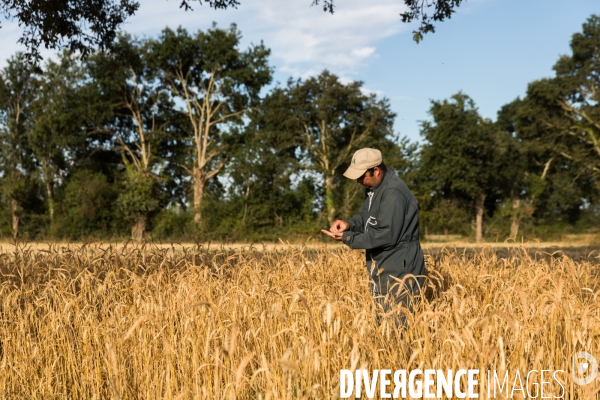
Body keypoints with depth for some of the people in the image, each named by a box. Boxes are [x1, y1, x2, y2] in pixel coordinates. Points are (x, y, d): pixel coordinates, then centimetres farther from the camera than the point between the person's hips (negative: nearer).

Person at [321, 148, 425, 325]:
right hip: (382, 270, 10)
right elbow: (365, 217, 20)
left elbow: (386, 235, -25)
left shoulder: (393, 193, -22)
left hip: (399, 271, -10)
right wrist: (349, 224, -3)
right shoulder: (374, 188, 10)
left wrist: (347, 238, -20)